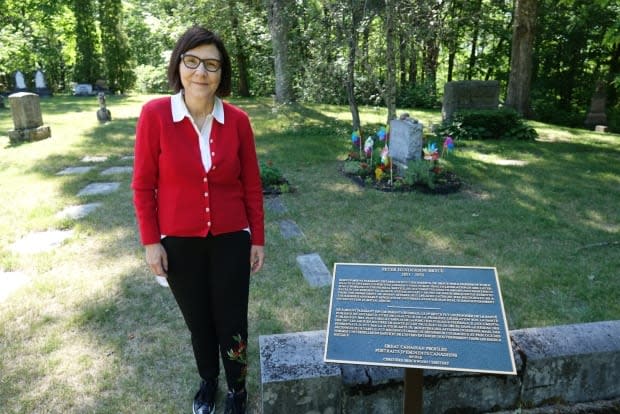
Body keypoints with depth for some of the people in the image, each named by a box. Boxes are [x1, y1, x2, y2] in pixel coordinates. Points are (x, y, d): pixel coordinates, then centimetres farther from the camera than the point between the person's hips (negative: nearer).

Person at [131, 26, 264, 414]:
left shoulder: (237, 120, -8)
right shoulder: (155, 114, -12)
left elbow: (252, 186, -1)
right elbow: (144, 185, -5)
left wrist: (258, 239, 2)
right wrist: (151, 241, -4)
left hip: (231, 240, 0)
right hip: (179, 242, 0)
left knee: (232, 322, 11)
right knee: (198, 321, 19)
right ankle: (208, 381, 47)